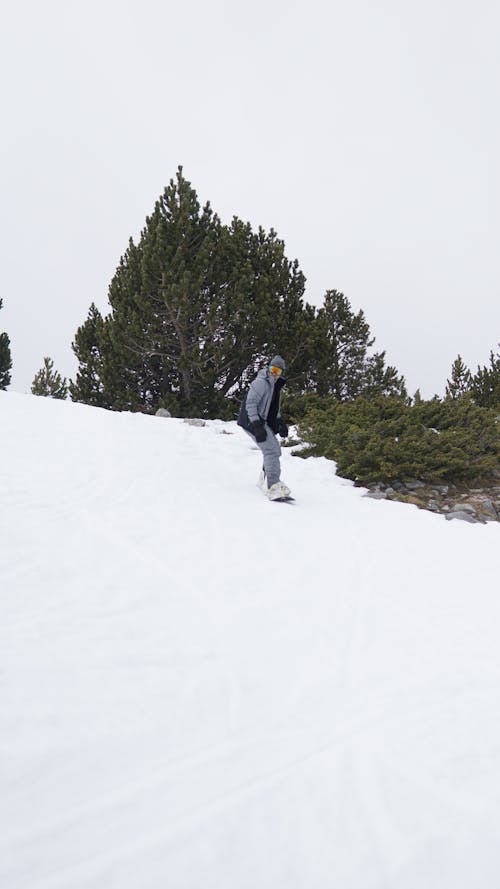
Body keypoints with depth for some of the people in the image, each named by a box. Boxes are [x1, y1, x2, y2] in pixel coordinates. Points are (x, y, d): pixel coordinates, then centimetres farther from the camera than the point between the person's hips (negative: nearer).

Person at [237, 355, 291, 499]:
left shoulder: (275, 385, 14)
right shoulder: (261, 383, -17)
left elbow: (274, 407, 24)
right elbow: (250, 403, -23)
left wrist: (280, 422, 13)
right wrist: (257, 426, -30)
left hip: (262, 421, 10)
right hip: (252, 421, -10)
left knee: (274, 449, 18)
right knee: (271, 450, -19)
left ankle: (265, 478, 34)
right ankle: (273, 486, -23)